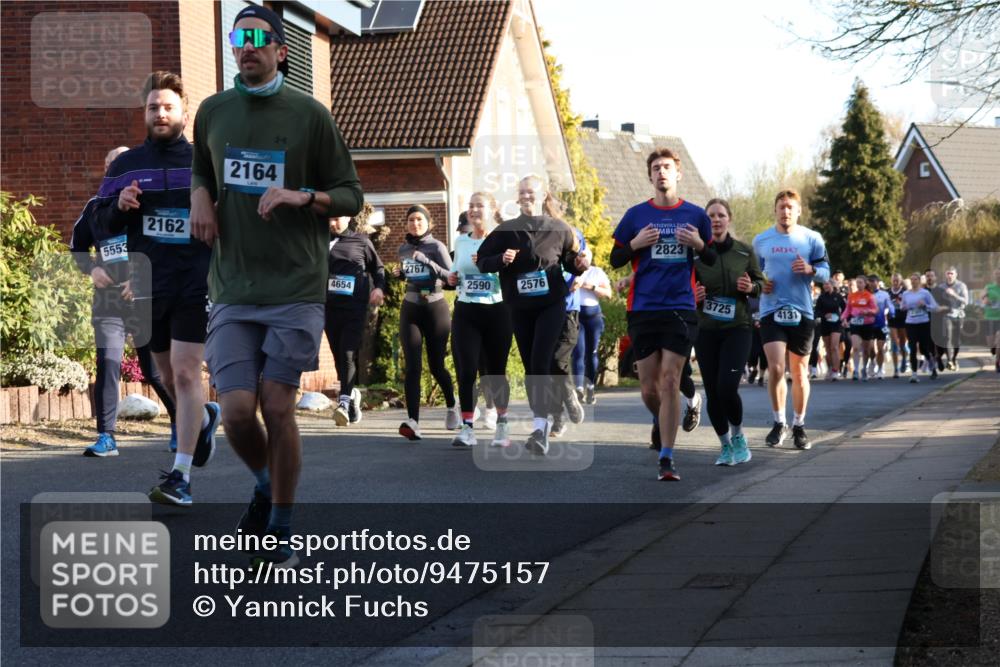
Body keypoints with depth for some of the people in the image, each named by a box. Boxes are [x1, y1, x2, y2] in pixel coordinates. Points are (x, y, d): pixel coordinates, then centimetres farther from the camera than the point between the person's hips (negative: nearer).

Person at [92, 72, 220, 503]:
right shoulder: (125, 166, 9)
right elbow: (100, 228, 9)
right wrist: (119, 207, -11)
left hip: (196, 285, -4)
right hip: (148, 287, 4)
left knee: (186, 374, -13)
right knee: (168, 378, 16)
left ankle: (181, 476, -13)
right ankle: (204, 418, 47)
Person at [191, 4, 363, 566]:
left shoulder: (310, 114, -1)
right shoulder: (213, 112, 9)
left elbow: (351, 196, 4)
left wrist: (303, 197, -15)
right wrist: (200, 195, 5)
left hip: (296, 289, -2)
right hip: (233, 292, 3)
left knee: (278, 409, -4)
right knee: (237, 413, -7)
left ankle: (281, 531, 12)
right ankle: (265, 484, 26)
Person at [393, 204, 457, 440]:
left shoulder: (437, 247, -5)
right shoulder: (403, 248, 9)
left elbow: (451, 278, -15)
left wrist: (427, 262, -23)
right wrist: (399, 273, 5)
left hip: (435, 308, -3)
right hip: (410, 310, 3)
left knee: (436, 366, 5)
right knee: (413, 367, -11)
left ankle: (452, 406, 35)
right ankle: (413, 422, -23)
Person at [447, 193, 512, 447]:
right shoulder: (461, 241, 12)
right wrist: (452, 279, 4)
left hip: (497, 311, -3)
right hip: (466, 312, 3)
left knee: (495, 370, 6)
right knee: (466, 370, -8)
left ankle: (502, 424, 23)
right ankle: (467, 427, -6)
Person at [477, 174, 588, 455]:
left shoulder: (559, 229, 1)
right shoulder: (506, 231, 4)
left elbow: (571, 261, 11)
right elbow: (482, 261, 5)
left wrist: (581, 265, -11)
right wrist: (501, 260, -14)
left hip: (552, 305, -3)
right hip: (520, 308, 3)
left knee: (541, 363, -16)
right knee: (530, 367, 8)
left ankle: (540, 427, -22)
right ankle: (547, 412, 22)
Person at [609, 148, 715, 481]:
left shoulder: (695, 215, 6)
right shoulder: (636, 215, 6)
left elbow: (713, 261, 14)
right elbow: (615, 259, 9)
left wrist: (699, 245, -7)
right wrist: (635, 244, -10)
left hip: (680, 309, -1)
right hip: (643, 310, 1)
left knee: (670, 383, -9)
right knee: (649, 388, 4)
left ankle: (666, 459, -6)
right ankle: (660, 422, 38)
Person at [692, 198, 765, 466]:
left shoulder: (745, 251, 0)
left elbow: (760, 281, 11)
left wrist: (751, 287, -11)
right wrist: (693, 297, -17)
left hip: (737, 328, -1)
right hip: (705, 330, 1)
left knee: (727, 388, -15)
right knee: (712, 392, 2)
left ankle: (738, 436, 11)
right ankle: (725, 446, 21)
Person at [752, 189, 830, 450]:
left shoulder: (812, 239, 3)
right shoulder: (761, 240, 7)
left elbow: (826, 272, 5)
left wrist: (811, 270, -16)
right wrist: (759, 283, -2)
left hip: (802, 313, 0)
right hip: (771, 311, 0)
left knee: (799, 372, 7)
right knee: (776, 368, -14)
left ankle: (799, 426, 21)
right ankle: (779, 423, 3)